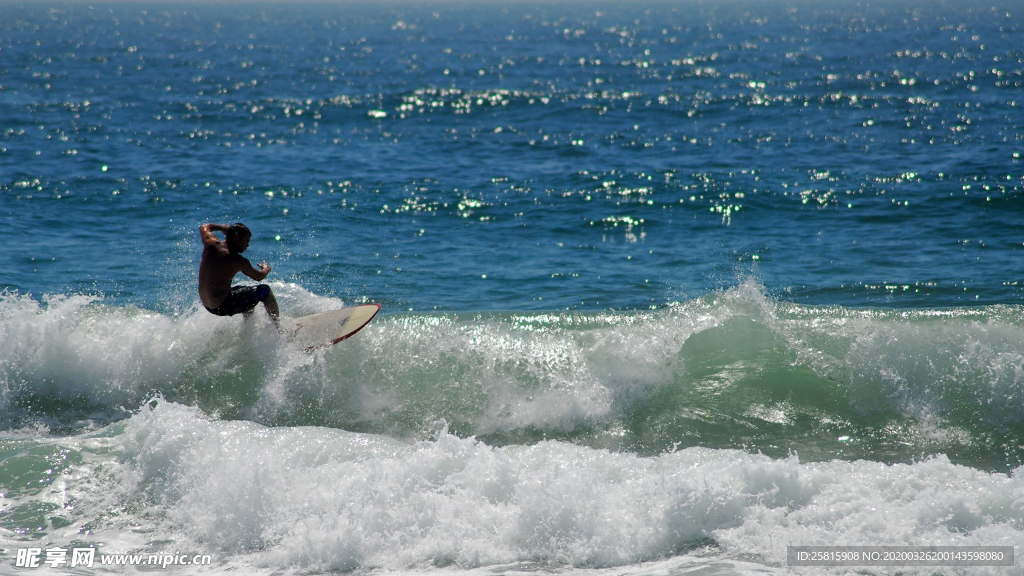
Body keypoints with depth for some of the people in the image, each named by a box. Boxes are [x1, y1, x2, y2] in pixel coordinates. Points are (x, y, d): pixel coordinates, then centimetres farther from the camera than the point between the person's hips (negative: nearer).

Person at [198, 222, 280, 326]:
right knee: (265, 291, 2)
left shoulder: (211, 244, -5)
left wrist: (223, 228, 32)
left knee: (249, 292, 31)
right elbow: (258, 277, -1)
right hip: (221, 308, -8)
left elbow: (204, 227, 20)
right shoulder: (238, 261, -20)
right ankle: (279, 328, 9)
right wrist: (266, 269, 21)